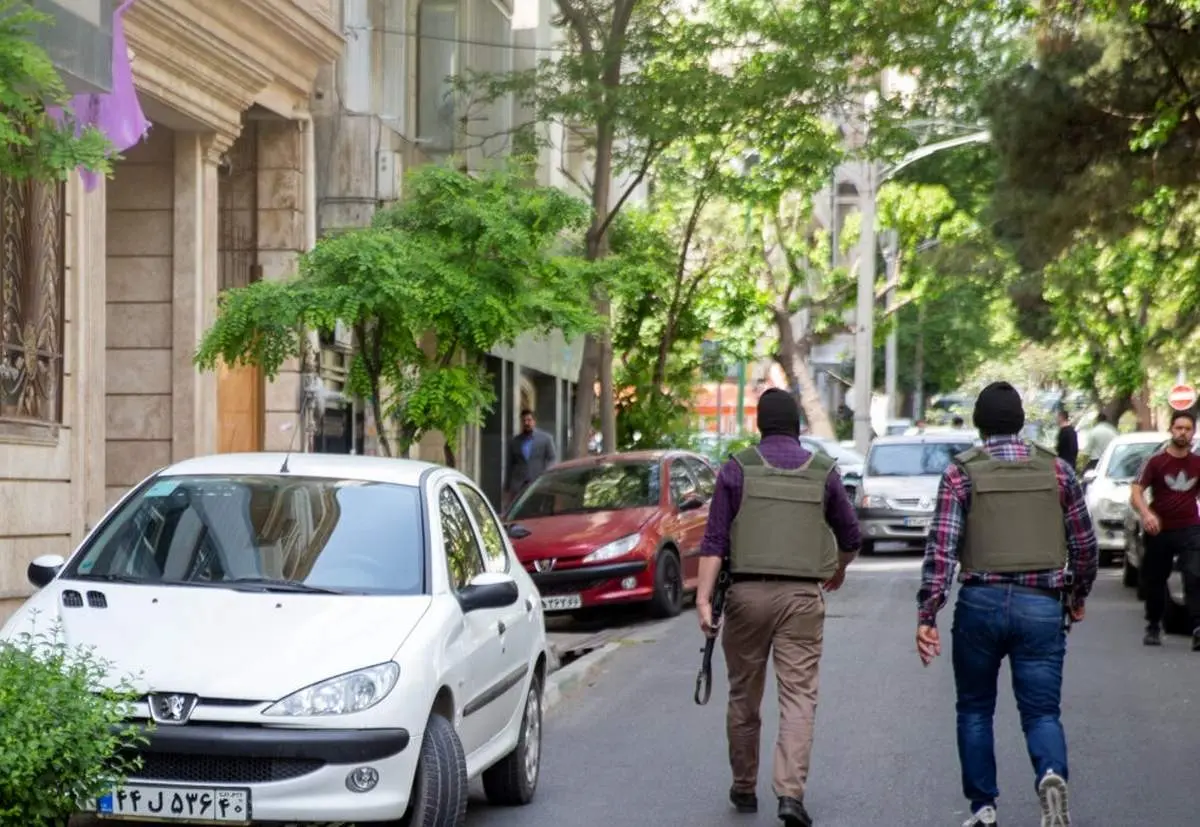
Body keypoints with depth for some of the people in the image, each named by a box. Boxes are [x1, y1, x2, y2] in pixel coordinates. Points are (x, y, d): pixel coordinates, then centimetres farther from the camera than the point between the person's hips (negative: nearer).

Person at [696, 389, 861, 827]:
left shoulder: (738, 468, 1)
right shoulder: (823, 471, 5)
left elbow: (715, 540, -6)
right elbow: (850, 536, 15)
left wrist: (703, 598, -7)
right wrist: (839, 571, 35)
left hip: (748, 593, 0)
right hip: (802, 595, 0)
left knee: (744, 696, 13)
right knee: (798, 696, -2)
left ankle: (744, 789, 23)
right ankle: (791, 792, -16)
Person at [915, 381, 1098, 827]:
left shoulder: (961, 472, -1)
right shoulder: (1056, 469, 5)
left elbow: (941, 547, -8)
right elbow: (1085, 544, 10)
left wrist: (926, 615, -8)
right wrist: (1077, 596, 26)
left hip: (981, 602, -1)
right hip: (1042, 606, 1)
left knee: (974, 710, 16)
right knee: (1042, 711, 5)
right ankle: (1051, 778, -24)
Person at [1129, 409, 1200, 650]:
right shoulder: (1156, 462, -3)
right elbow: (1136, 493, -10)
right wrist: (1146, 514, -28)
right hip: (1160, 531, -1)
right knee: (1154, 580, 10)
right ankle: (1153, 627, 28)